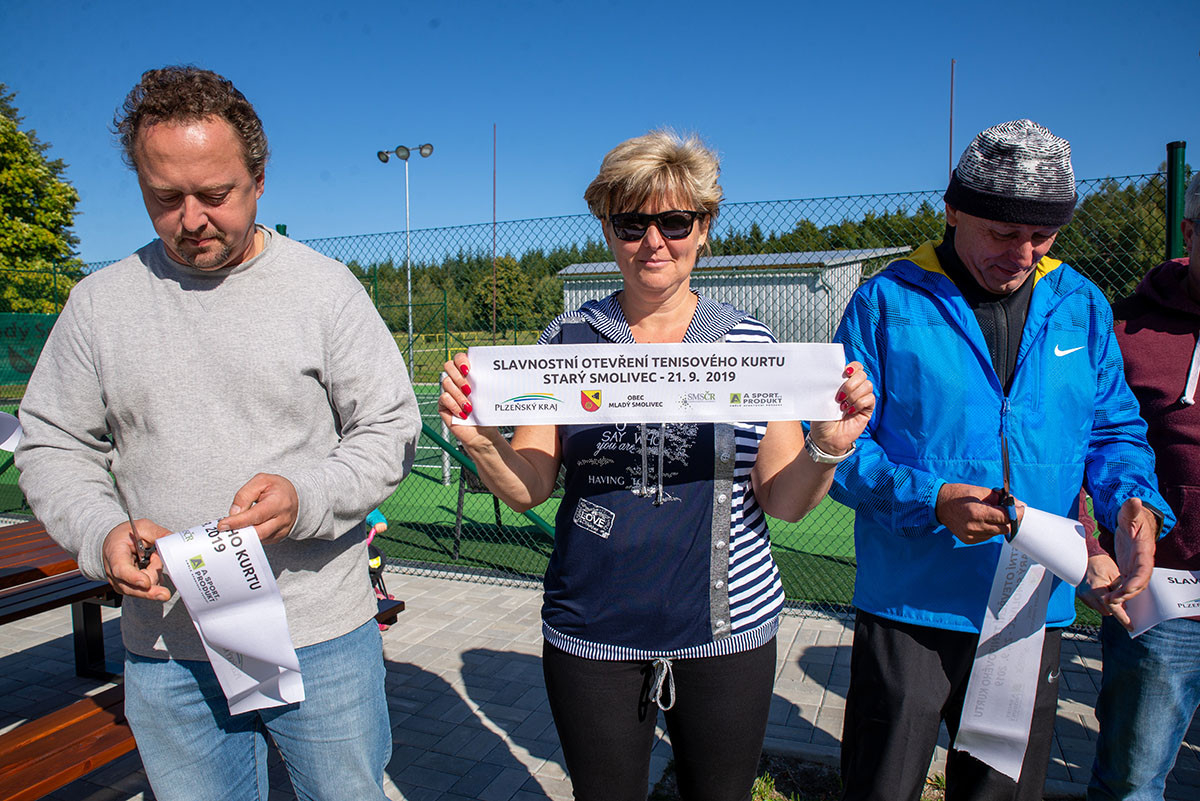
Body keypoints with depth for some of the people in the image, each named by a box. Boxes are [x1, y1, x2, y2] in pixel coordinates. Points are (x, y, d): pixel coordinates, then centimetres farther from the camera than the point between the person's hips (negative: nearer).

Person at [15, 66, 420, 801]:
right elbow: (53, 447, 8)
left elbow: (390, 431, -5)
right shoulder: (100, 303, 3)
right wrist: (101, 533, -12)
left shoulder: (326, 287, -5)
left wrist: (307, 496, -23)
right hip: (166, 651, 2)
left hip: (324, 637, -2)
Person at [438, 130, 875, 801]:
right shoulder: (569, 340, -1)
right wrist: (479, 439, -20)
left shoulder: (749, 342, -3)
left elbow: (784, 501, -3)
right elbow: (529, 487, -2)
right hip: (591, 634, 1)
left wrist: (828, 448, -22)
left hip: (728, 629, 0)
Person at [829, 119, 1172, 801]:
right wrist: (930, 500, -24)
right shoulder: (887, 303, -8)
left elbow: (1114, 430, 12)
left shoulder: (1081, 307, 6)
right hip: (908, 610, -4)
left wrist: (1132, 499, -9)